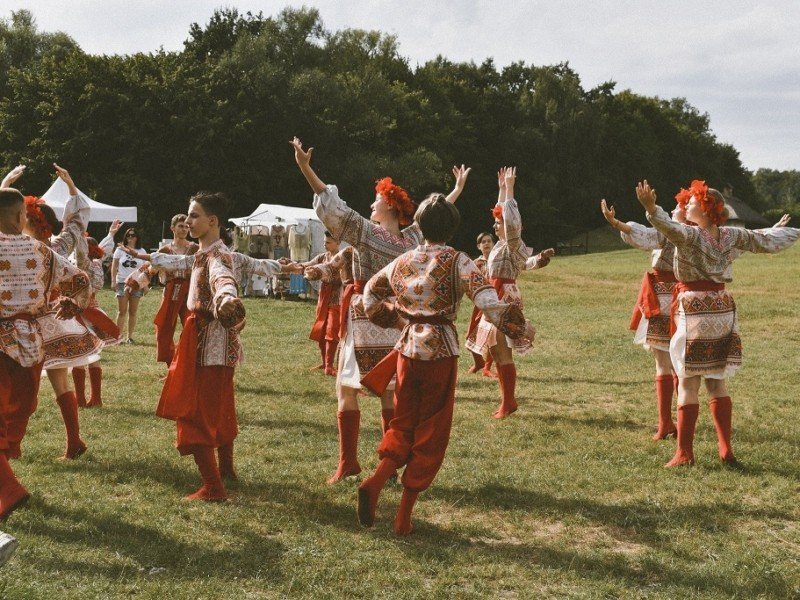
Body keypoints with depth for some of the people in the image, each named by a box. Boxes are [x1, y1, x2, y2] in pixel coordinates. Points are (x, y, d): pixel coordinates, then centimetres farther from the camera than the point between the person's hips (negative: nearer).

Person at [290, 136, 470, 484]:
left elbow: (331, 206, -15)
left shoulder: (364, 231, -10)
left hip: (365, 317, -5)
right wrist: (458, 189, 36)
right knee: (390, 391, 12)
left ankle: (348, 462, 3)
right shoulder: (414, 238, 3)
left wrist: (305, 167, -16)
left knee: (346, 390, 4)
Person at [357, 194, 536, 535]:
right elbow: (487, 301, -19)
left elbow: (371, 292, 22)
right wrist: (519, 328, -8)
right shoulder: (457, 262, -8)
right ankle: (404, 516, 8)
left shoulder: (403, 261, 7)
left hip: (407, 349, 4)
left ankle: (374, 483, -10)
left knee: (403, 423, 17)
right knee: (430, 434, 7)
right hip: (440, 352, -4)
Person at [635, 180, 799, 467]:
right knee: (717, 384, 14)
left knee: (687, 384, -1)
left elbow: (670, 227, -34)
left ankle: (684, 453, 1)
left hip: (694, 309, -6)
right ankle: (726, 450, 15)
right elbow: (768, 242, 15)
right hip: (723, 310, 6)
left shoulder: (689, 235, -12)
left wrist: (651, 209, -48)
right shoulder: (733, 235, 5)